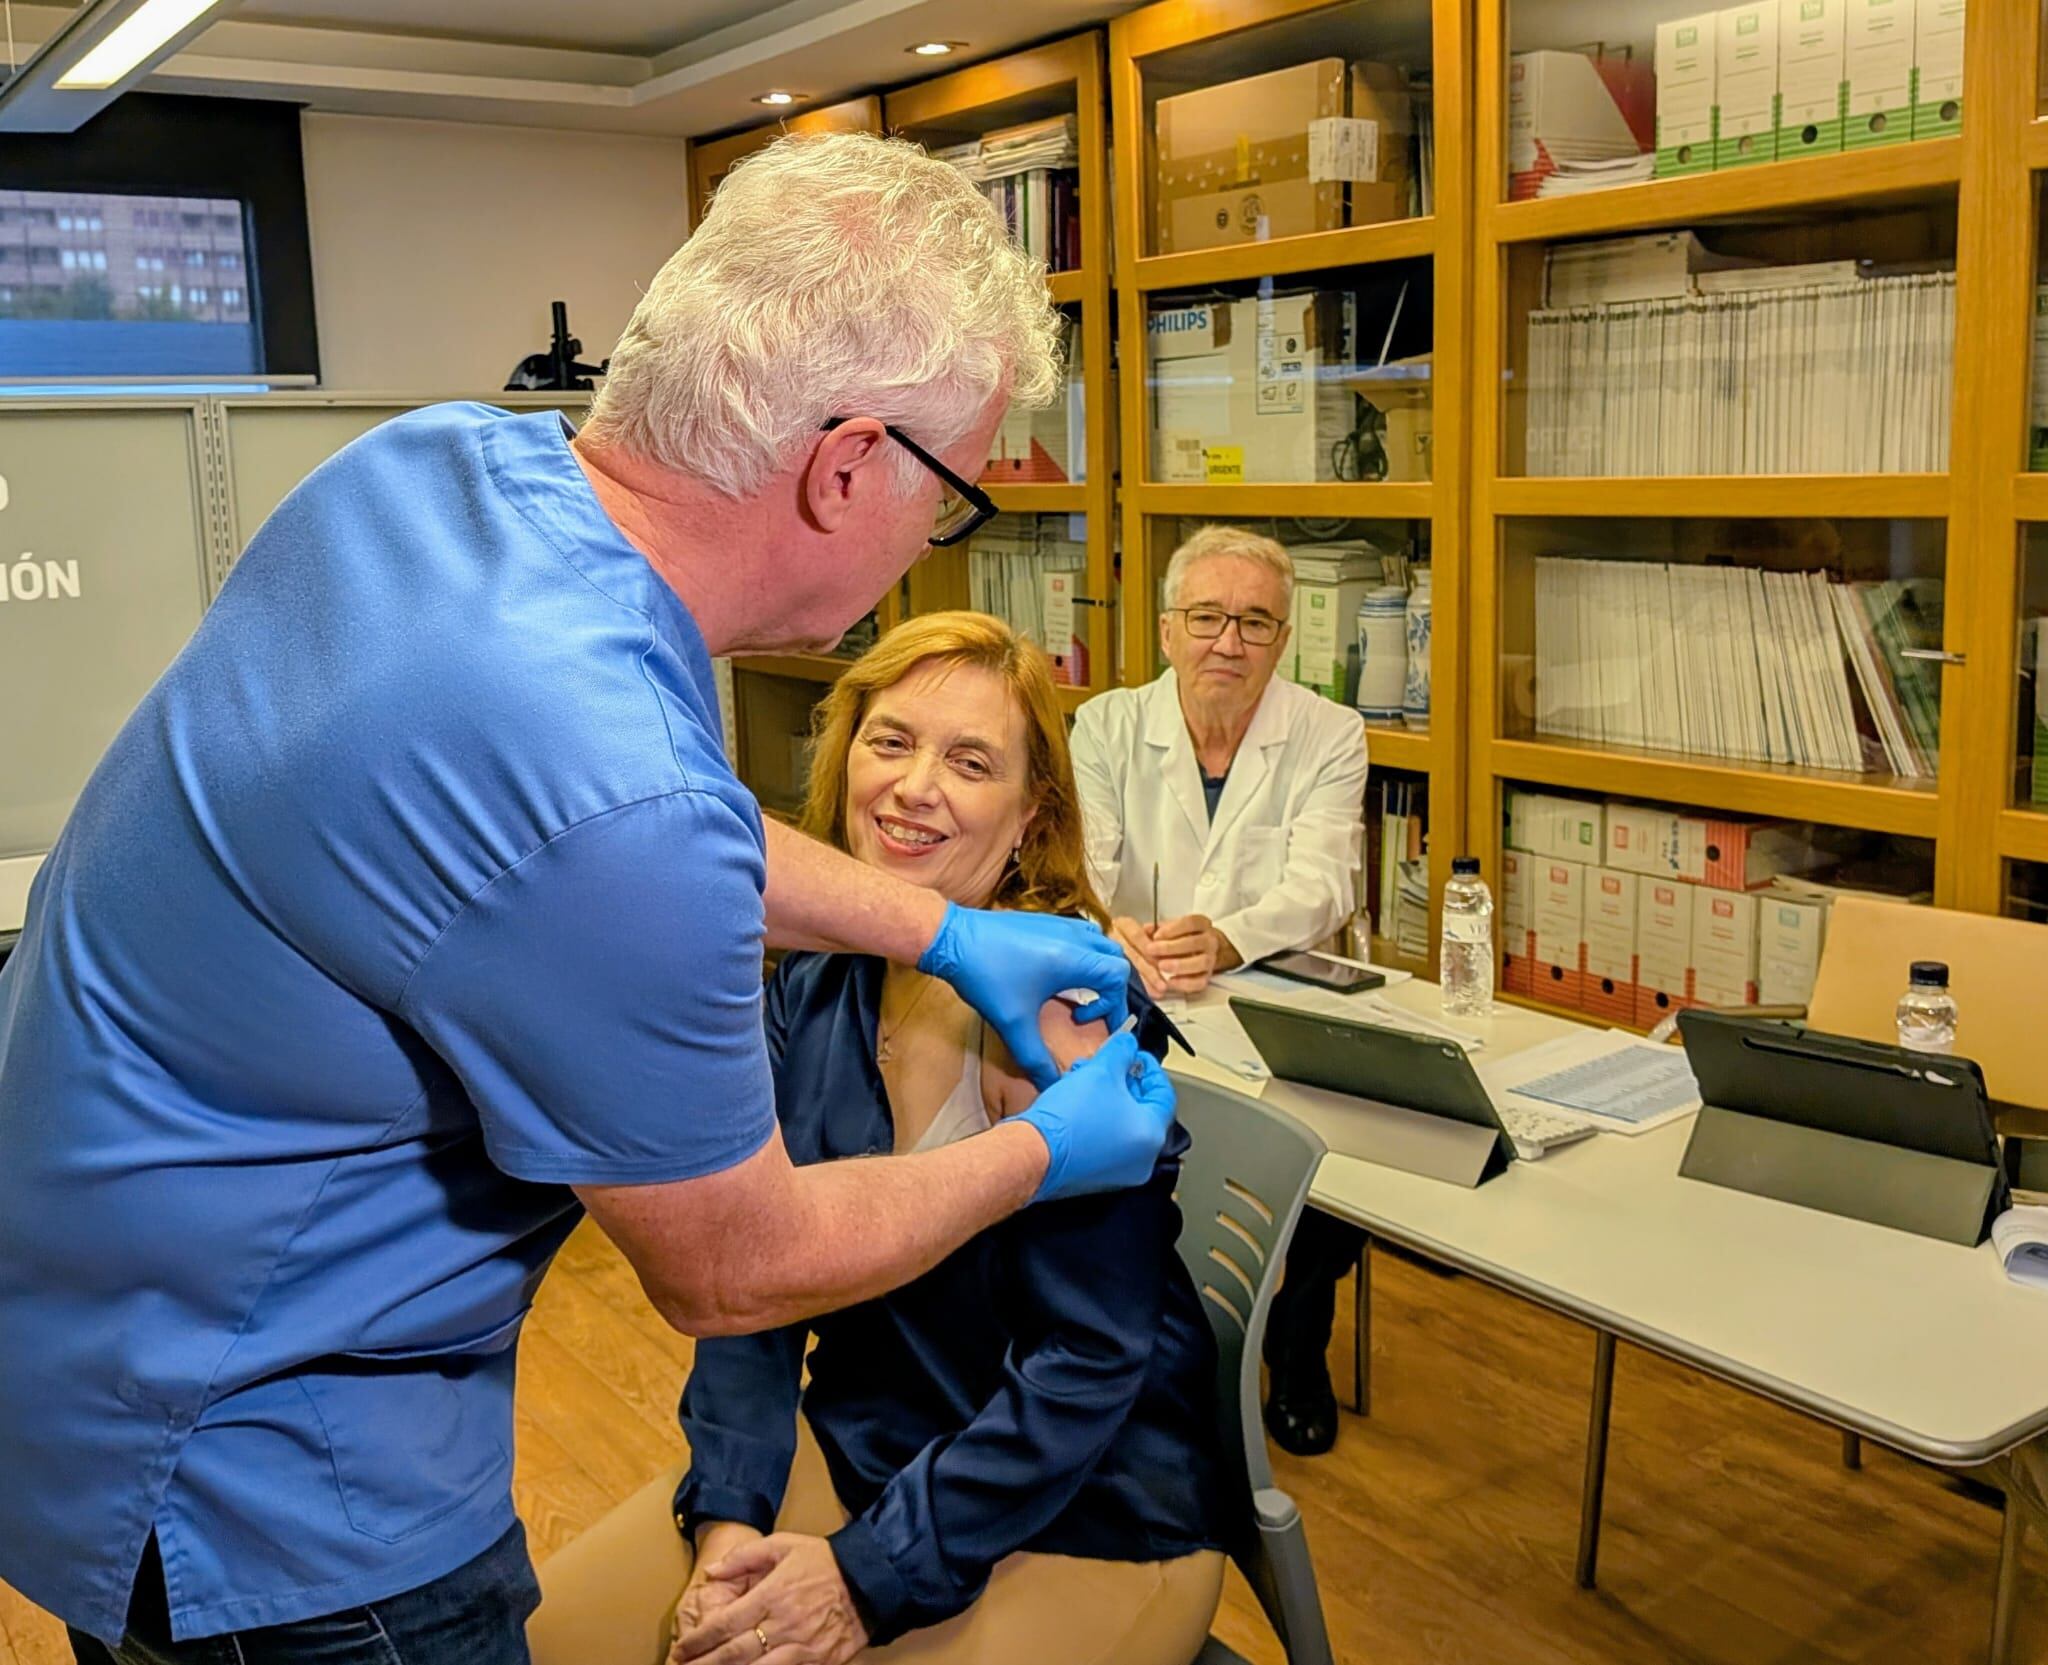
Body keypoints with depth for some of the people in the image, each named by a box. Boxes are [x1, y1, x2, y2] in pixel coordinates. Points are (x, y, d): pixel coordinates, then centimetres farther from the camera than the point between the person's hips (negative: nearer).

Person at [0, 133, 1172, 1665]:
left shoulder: (444, 455, -10)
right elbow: (733, 1269, -18)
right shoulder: (610, 795, -37)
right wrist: (1046, 1155, -3)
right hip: (249, 1484, -8)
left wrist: (948, 934, 12)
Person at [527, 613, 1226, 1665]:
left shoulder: (1079, 1012, -20)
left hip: (1085, 1514, -5)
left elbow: (1090, 1358, -20)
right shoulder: (810, 987, -2)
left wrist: (871, 1576, -21)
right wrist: (727, 1517, -14)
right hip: (856, 1445, 5)